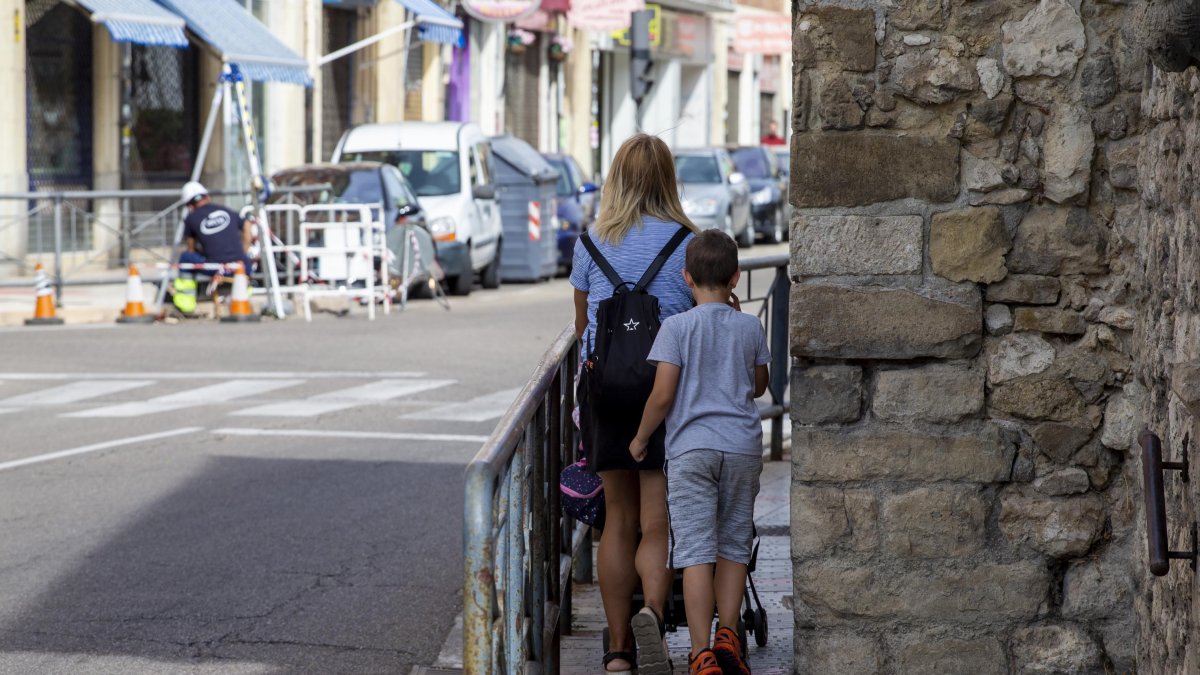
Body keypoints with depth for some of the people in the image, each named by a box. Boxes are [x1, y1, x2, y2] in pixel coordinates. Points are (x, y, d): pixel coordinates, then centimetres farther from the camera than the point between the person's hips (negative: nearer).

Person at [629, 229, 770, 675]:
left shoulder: (677, 327, -6)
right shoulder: (750, 327, 5)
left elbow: (663, 394, -9)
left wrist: (640, 439, 7)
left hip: (690, 449, -3)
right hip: (743, 446, 3)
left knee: (696, 552, -5)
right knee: (733, 546, 15)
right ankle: (727, 633, 7)